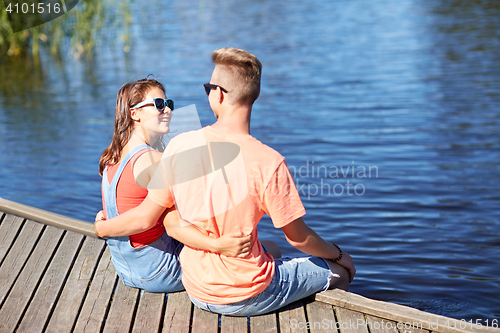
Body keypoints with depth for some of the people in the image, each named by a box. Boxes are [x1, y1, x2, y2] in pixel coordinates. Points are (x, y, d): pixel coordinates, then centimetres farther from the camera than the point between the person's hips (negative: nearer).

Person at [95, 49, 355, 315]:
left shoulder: (180, 145, -12)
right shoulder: (268, 162, -23)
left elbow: (145, 217, -3)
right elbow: (298, 238, -12)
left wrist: (103, 228, 17)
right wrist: (338, 254, 8)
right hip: (248, 299, -5)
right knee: (341, 271, 16)